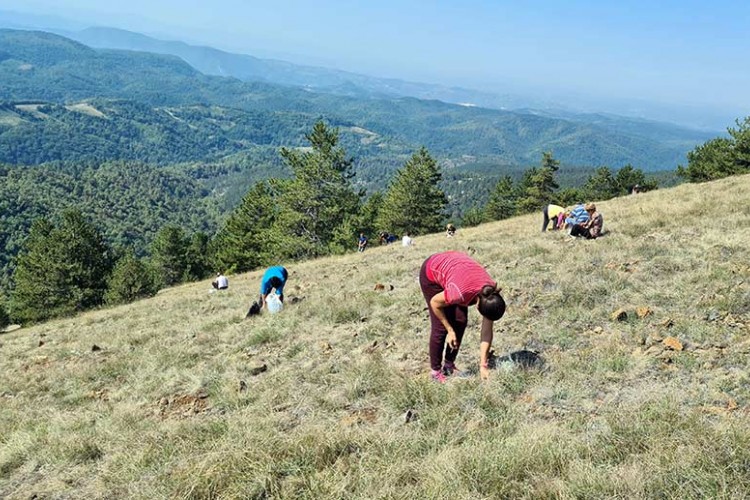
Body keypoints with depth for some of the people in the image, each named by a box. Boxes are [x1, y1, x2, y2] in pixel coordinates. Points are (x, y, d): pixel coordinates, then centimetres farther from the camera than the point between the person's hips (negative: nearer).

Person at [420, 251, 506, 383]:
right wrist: (450, 330, -13)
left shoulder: (490, 297, -22)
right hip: (431, 273, -5)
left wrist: (483, 365, -12)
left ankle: (449, 365, 14)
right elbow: (435, 303, -20)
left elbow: (487, 332, -13)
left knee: (461, 321, -2)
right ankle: (435, 370, 7)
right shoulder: (461, 293, -40)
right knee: (441, 326, -8)